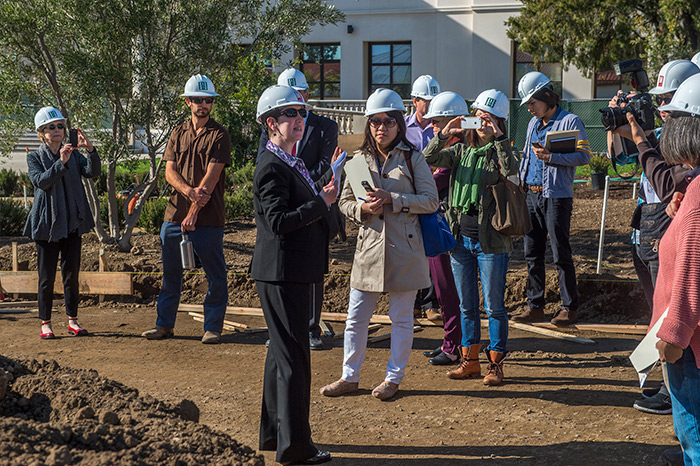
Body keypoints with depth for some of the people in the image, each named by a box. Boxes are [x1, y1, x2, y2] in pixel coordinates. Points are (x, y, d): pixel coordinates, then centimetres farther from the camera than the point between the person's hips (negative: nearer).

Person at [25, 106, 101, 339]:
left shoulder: (74, 155, 9)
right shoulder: (34, 158, 0)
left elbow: (93, 172, -7)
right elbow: (41, 181, -17)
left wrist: (90, 149, -24)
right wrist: (61, 163, -30)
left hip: (72, 222, 3)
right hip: (47, 223, -3)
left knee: (72, 274, 7)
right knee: (46, 276, 0)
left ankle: (72, 320, 15)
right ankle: (45, 323, 8)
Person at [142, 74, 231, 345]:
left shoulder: (219, 135, -2)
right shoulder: (178, 133, 13)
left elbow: (211, 177, -10)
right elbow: (169, 171, 5)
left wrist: (193, 213, -16)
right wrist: (189, 191, -15)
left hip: (208, 219, -5)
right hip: (175, 214, 5)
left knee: (215, 276, 1)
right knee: (170, 271, 12)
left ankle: (212, 327, 12)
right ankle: (164, 324, 22)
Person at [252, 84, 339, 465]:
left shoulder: (291, 162, 15)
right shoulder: (271, 167, -16)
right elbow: (279, 221, -25)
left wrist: (326, 183, 10)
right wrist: (322, 202, -19)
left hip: (292, 272, 11)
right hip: (282, 273, -11)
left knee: (283, 353, 19)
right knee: (292, 357, -5)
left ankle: (273, 433, 31)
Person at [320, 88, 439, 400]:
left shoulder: (413, 158, -1)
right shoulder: (359, 159, 8)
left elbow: (431, 200, -6)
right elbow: (345, 202, 10)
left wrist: (392, 199, -16)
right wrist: (363, 208, -12)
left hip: (403, 248, -3)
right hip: (369, 245, 3)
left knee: (401, 318, 7)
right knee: (356, 317, 7)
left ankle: (393, 377, 19)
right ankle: (350, 377, 19)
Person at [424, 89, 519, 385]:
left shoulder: (501, 152, -3)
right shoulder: (462, 150, 10)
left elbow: (512, 170, -25)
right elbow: (428, 160, 1)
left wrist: (498, 138, -24)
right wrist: (444, 134, -11)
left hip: (491, 241, -5)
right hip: (461, 237, 5)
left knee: (494, 306, 2)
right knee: (466, 305, 13)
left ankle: (495, 364, 12)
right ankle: (470, 361, 24)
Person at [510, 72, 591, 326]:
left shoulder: (570, 121, -5)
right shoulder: (534, 123, 19)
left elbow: (584, 155, -13)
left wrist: (550, 156, -21)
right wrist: (520, 182, 15)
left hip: (557, 196, -7)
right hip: (532, 195, 7)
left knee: (561, 254, -4)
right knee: (532, 254, 7)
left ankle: (569, 307, 4)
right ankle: (535, 305, 14)